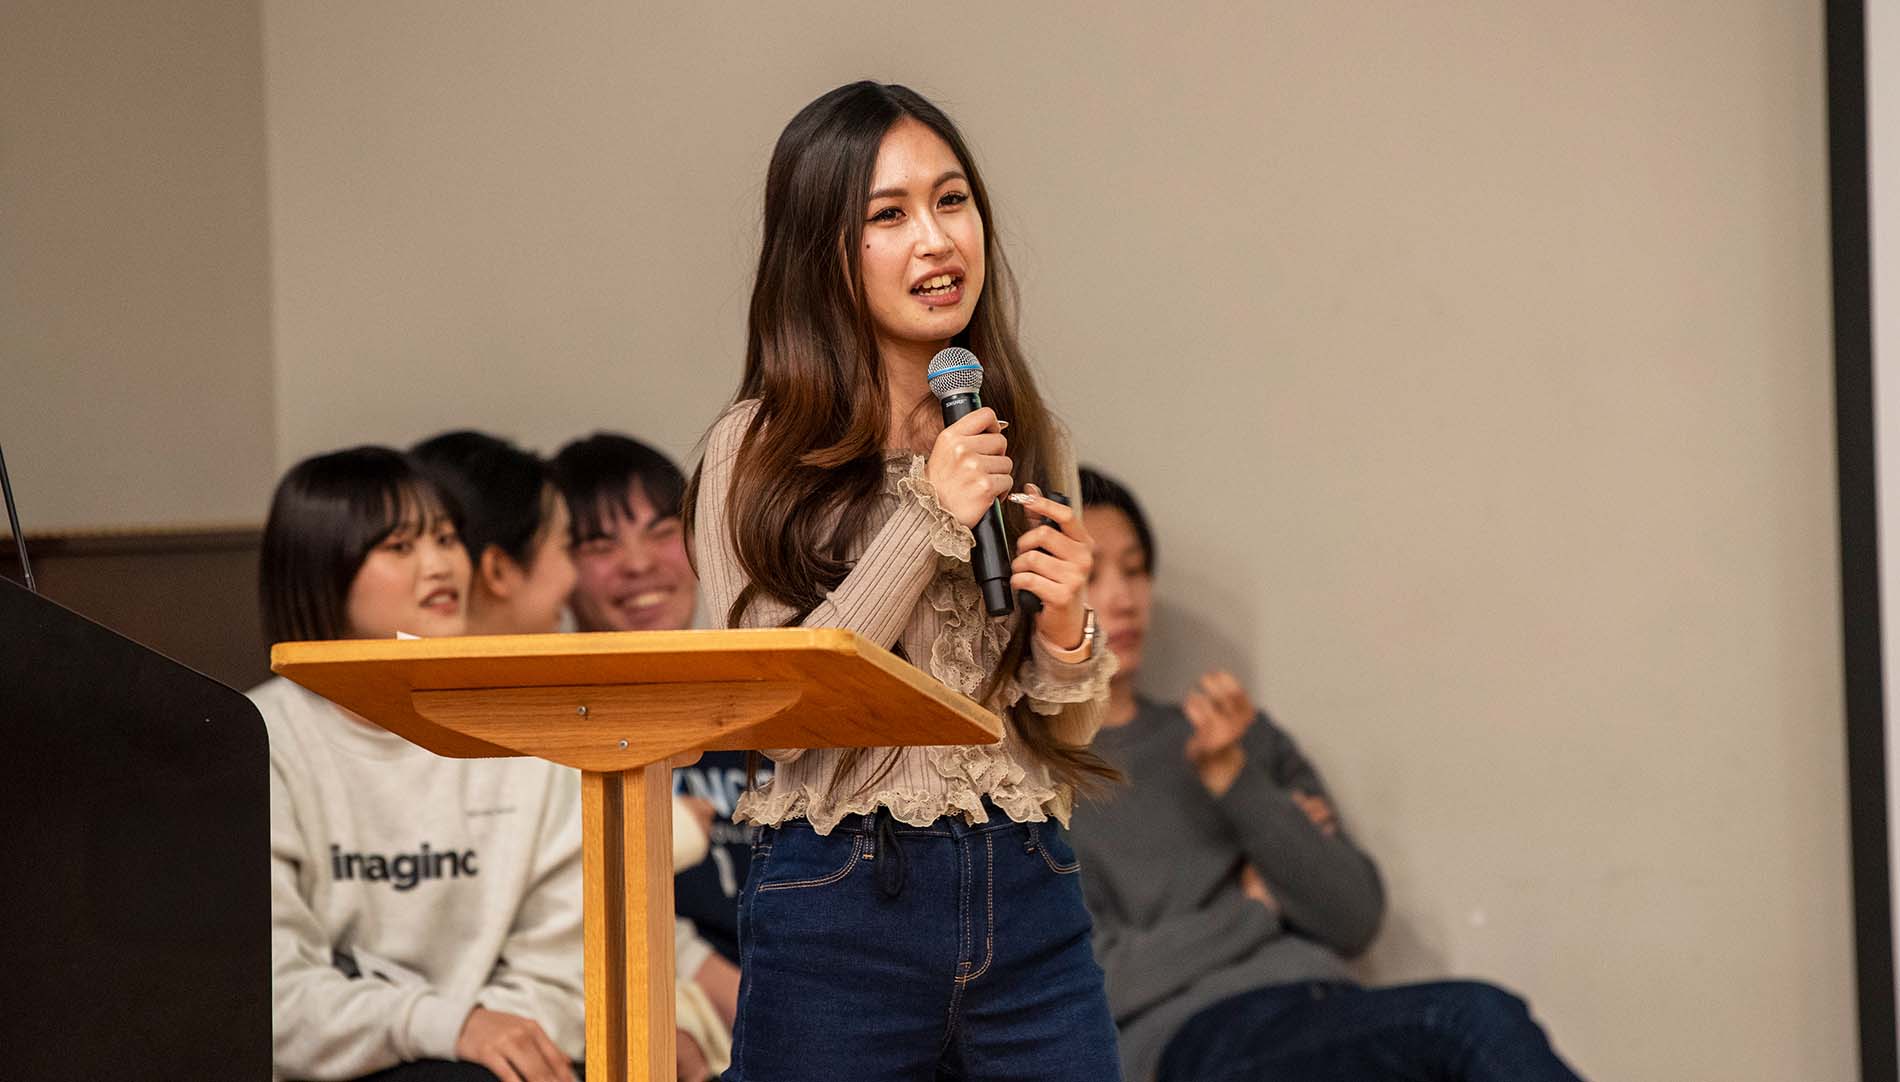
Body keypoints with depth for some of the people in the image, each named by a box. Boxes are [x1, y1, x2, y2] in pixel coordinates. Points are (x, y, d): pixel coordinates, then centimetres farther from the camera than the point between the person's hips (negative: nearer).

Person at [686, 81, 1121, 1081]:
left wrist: (1065, 633, -7)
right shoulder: (760, 452, -3)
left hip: (1028, 902, 4)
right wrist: (927, 520, -14)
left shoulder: (1029, 443, 10)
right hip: (841, 907, -4)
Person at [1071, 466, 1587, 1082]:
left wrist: (1234, 779, -1)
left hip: (1325, 1014, 5)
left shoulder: (1246, 740, 25)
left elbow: (1355, 919, 11)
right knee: (1476, 1020, -33)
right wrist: (1258, 904, 7)